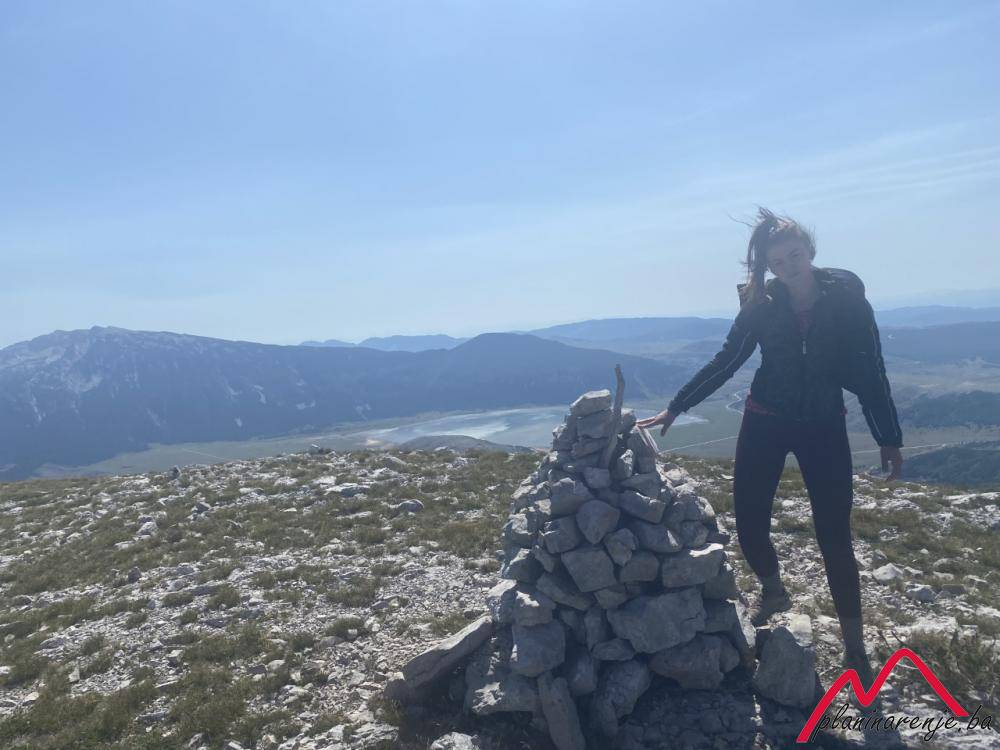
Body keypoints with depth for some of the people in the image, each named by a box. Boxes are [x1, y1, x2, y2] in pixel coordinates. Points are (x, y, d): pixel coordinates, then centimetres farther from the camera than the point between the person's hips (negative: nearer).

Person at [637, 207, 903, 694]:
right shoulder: (762, 304, -7)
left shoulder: (847, 296, -10)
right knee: (749, 522, 0)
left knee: (835, 536, 1)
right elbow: (726, 361, 0)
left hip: (825, 427, -1)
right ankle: (773, 592, 32)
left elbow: (870, 370, -5)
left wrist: (889, 438, -5)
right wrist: (675, 407, -2)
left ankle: (855, 648, 16)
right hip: (764, 423, 1)